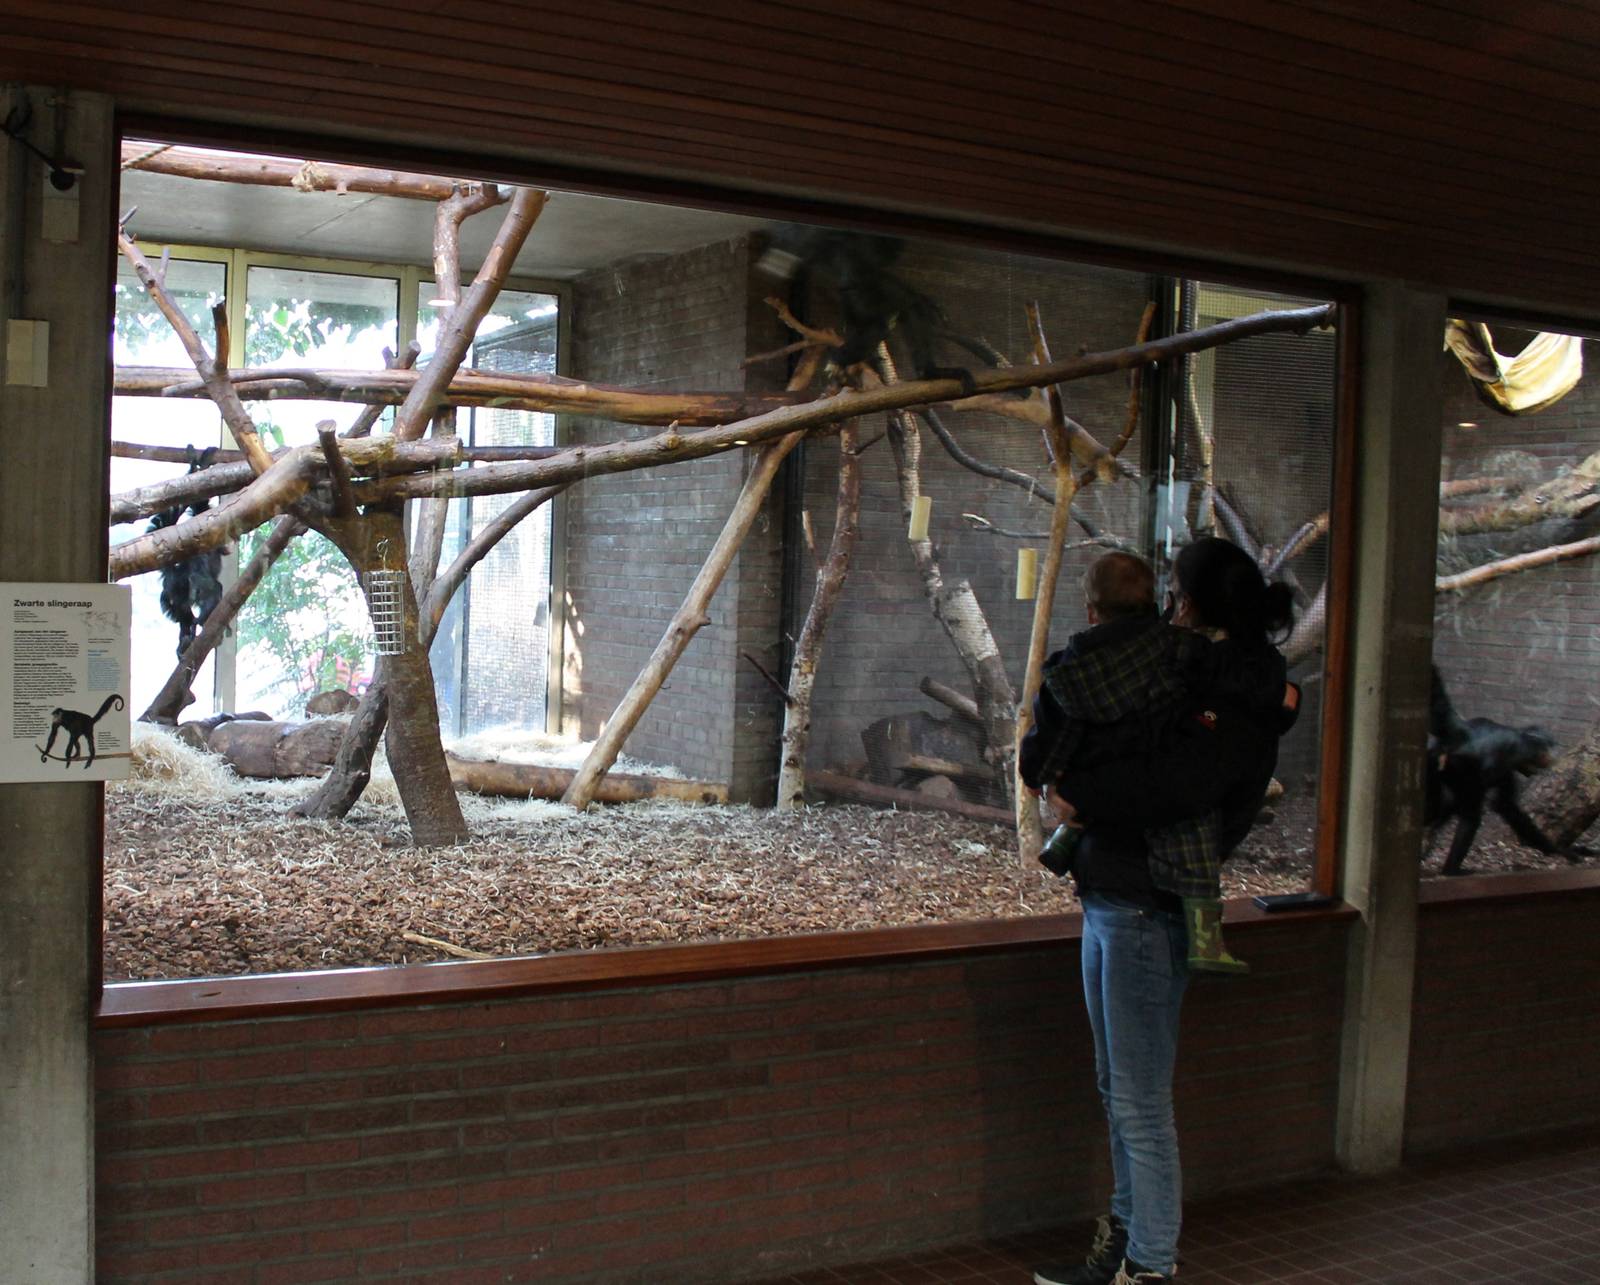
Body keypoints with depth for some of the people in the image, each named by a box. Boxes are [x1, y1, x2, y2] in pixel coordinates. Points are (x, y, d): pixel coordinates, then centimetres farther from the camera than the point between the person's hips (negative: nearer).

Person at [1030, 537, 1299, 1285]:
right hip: (1109, 899, 10)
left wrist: (1076, 793, -16)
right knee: (1117, 1088, 17)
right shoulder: (1197, 677, 15)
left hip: (1149, 912, -10)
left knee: (1139, 1100, -2)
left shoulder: (1240, 707, -14)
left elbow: (1171, 783, -29)